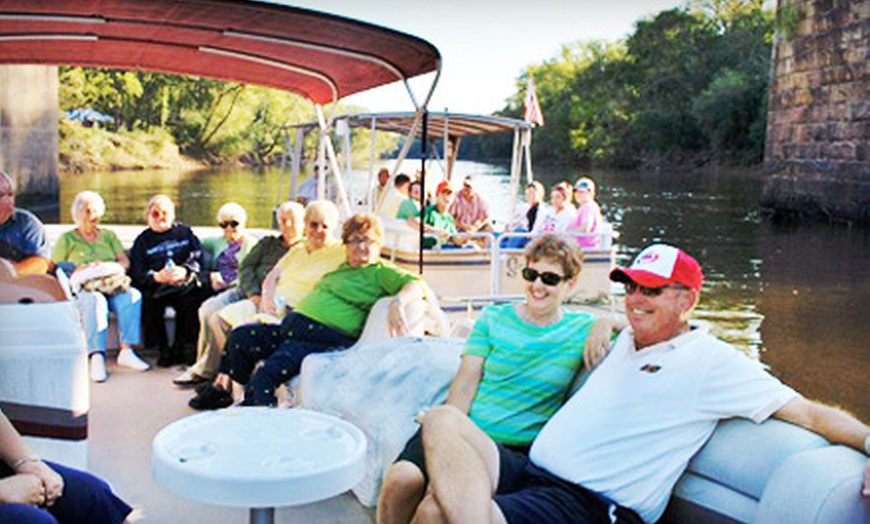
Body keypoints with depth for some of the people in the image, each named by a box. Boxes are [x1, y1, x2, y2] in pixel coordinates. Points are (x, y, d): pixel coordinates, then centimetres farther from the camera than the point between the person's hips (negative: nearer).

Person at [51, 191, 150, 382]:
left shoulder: (109, 235, 26)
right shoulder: (67, 239, 16)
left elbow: (125, 261, 12)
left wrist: (107, 268, -9)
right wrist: (77, 271, -12)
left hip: (112, 287, 3)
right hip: (81, 289, -3)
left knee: (132, 295, -30)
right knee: (95, 300, -38)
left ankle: (126, 351, -34)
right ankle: (96, 357, -46)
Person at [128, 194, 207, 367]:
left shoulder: (184, 232, 20)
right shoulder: (142, 241, 18)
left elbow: (198, 256, 8)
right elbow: (137, 274, 6)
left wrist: (185, 270, -14)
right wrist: (156, 277, -16)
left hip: (185, 283, 0)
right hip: (156, 287, 1)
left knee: (193, 300, -32)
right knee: (150, 304, -31)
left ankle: (180, 348, -20)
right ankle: (162, 350, -18)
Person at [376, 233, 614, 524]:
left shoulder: (581, 329, 8)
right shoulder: (493, 318, 10)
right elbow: (465, 383, 4)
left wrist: (606, 323, -12)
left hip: (518, 448, -1)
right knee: (402, 480, -27)